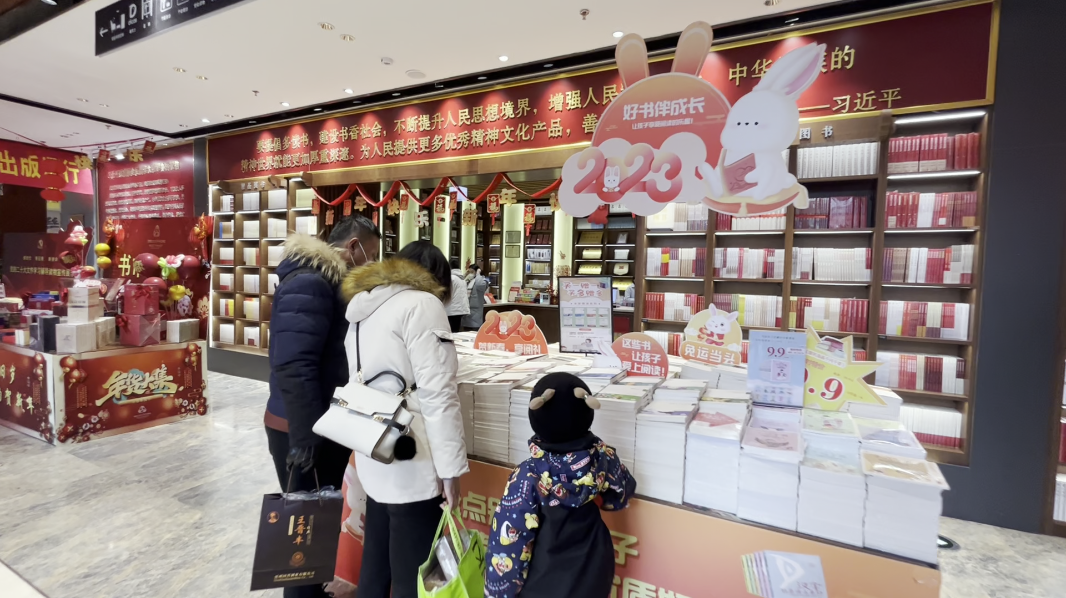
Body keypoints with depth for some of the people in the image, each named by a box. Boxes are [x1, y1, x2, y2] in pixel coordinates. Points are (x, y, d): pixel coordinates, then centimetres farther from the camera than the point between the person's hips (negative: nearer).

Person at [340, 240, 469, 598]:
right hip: (408, 460, -8)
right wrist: (450, 466, -15)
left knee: (376, 565, 20)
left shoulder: (364, 307, 13)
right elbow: (436, 393, -19)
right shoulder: (421, 304, -13)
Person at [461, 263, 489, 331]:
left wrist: (478, 274, -12)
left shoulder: (483, 280, -5)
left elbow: (480, 285, -28)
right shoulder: (467, 282, 16)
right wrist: (465, 275, 8)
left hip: (475, 312, -6)